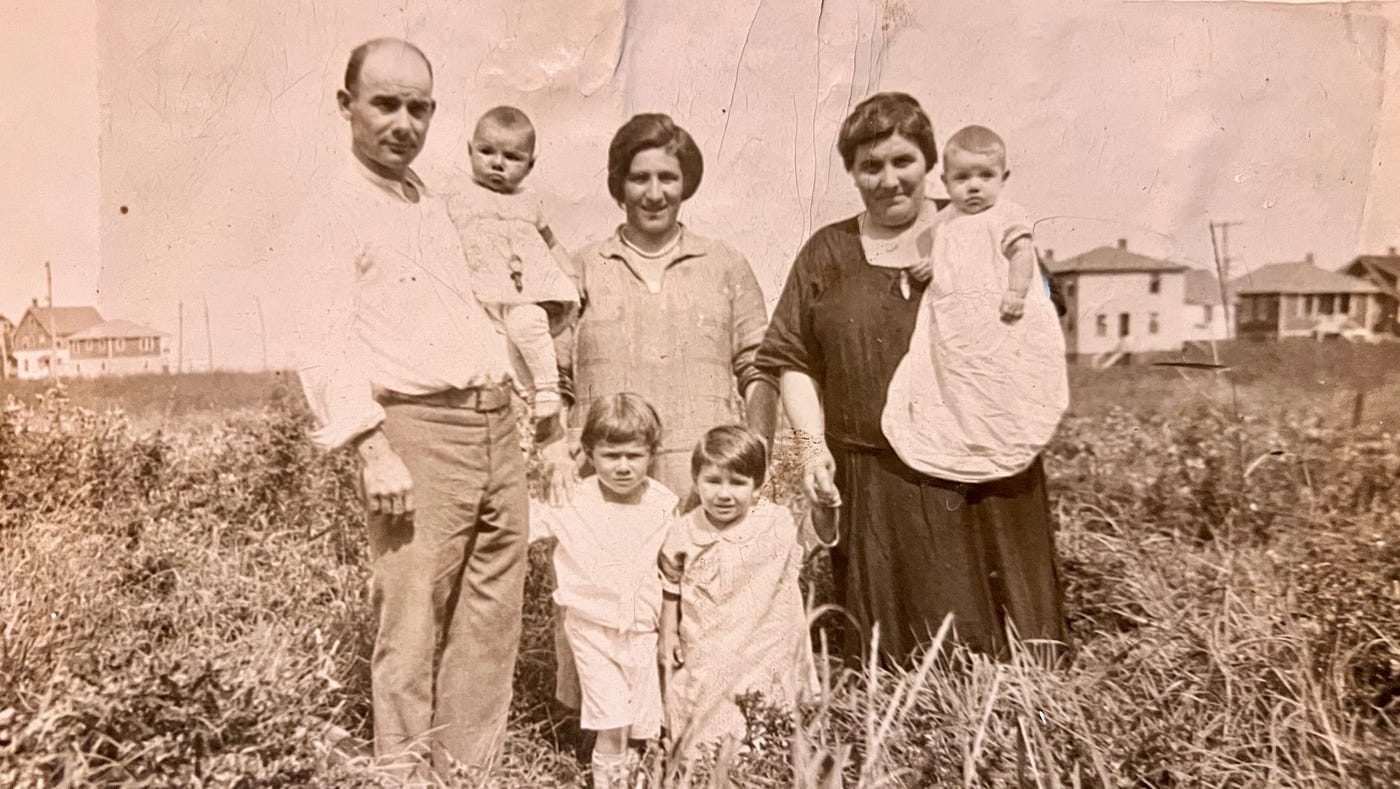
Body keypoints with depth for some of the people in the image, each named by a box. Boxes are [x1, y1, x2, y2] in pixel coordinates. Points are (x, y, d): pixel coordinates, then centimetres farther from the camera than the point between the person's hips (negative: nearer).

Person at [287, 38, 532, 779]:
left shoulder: (433, 205, 20)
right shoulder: (331, 211, -3)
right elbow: (324, 344, -11)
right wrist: (374, 450, -21)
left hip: (495, 424, 8)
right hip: (417, 431, -7)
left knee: (492, 615, 11)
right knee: (413, 622, -3)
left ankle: (473, 765, 23)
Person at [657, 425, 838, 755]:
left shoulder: (779, 525, -10)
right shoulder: (684, 532, -5)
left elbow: (820, 533, -20)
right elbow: (671, 588, 6)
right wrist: (668, 633, 6)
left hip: (766, 651, -1)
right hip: (705, 659, 1)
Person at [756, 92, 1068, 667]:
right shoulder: (826, 254, 12)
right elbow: (795, 361, 8)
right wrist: (812, 444, -4)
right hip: (873, 493, 1)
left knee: (998, 654, 5)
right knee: (890, 658, 5)